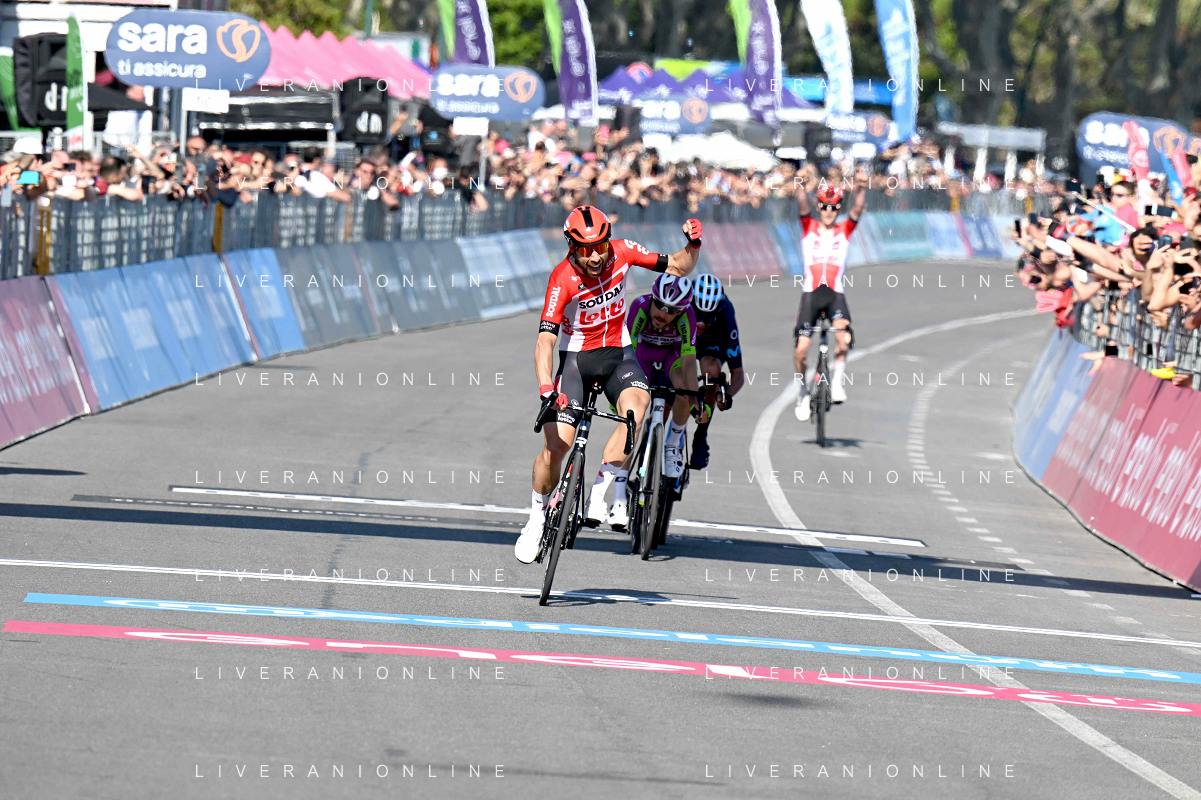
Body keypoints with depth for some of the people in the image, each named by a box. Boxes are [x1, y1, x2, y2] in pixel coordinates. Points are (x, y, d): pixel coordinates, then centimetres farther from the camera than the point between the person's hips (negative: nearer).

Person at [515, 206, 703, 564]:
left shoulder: (622, 252, -14)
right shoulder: (563, 279, -24)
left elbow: (678, 267, -2)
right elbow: (545, 340, -29)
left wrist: (693, 245, -24)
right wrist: (546, 390, -43)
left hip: (618, 353, 2)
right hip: (577, 356, -2)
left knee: (636, 405, -31)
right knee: (556, 445, -12)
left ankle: (603, 486, -21)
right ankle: (537, 518, 13)